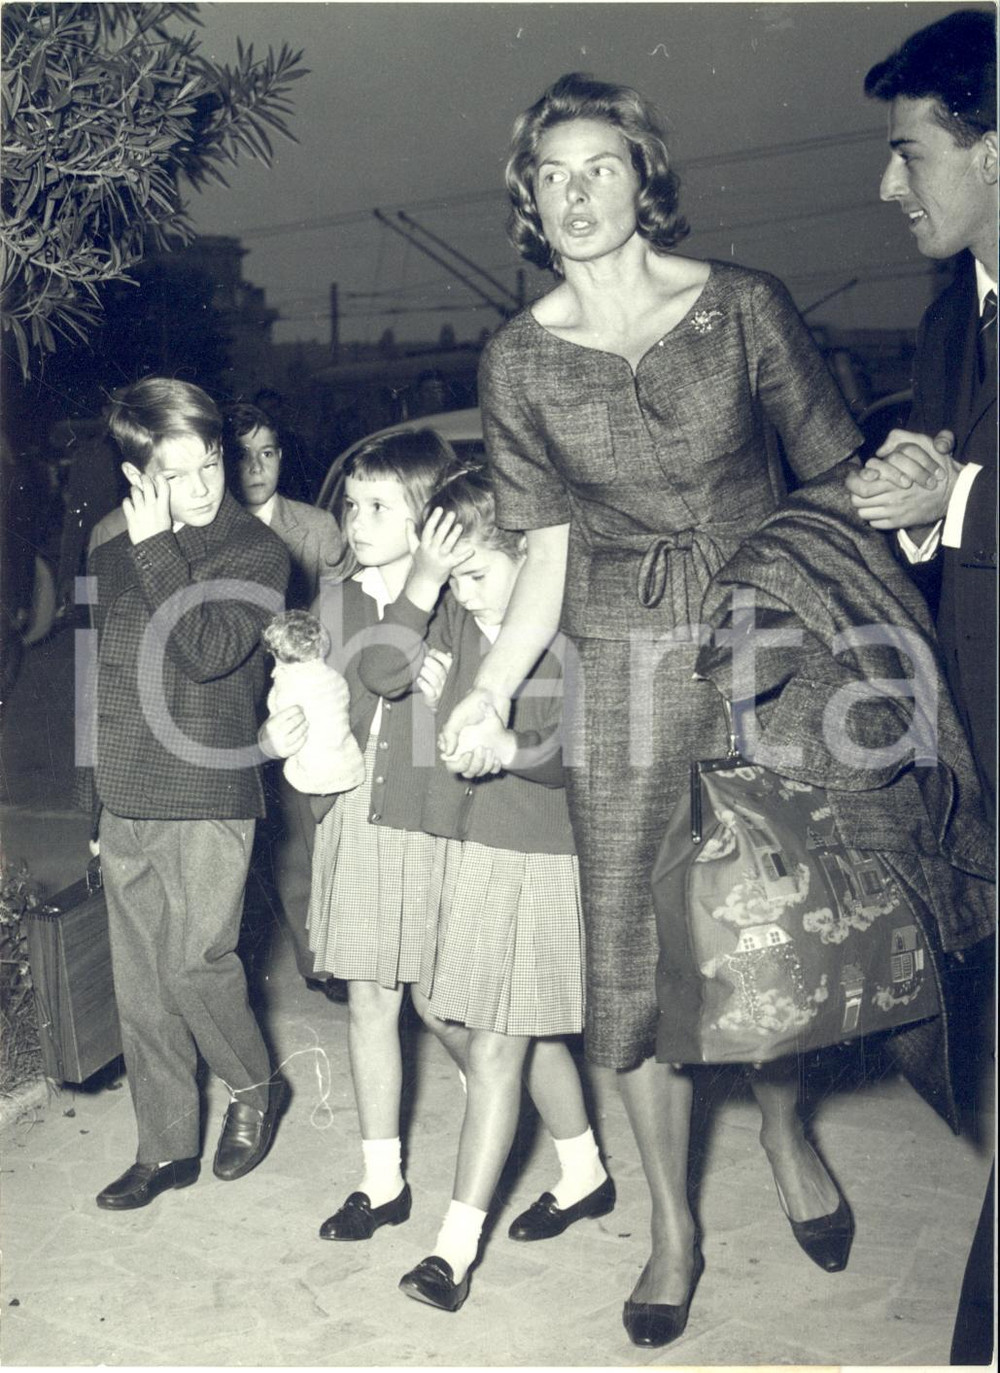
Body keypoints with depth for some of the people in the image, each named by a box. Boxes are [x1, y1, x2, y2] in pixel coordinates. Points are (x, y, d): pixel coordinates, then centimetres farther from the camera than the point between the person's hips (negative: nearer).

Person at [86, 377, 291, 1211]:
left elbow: (209, 653, -21)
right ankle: (167, 1148, 22)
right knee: (141, 987, 9)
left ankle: (255, 1086, 19)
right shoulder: (113, 558, 11)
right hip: (125, 805, 5)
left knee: (193, 963, -9)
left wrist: (156, 552, -19)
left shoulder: (256, 553, -5)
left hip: (209, 799, -5)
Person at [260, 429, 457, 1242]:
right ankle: (383, 1182, 26)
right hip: (356, 817, 4)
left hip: (438, 822, -4)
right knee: (370, 1000, 11)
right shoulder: (336, 602, 7)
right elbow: (309, 707, 13)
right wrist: (278, 737, -8)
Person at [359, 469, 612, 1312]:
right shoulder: (455, 618, 1)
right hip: (466, 844, 6)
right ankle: (585, 1175, 40)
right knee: (525, 1035, 18)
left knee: (496, 1046, -1)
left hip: (542, 855, -6)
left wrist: (513, 750, -34)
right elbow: (384, 674, -10)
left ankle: (458, 1241, 11)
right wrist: (421, 579, -19)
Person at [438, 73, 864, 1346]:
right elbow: (548, 552, 0)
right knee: (632, 940, 4)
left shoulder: (742, 304, -3)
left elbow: (837, 474, 3)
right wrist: (491, 682, -10)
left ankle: (785, 1132, 38)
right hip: (624, 663, 1)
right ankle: (672, 1225, 22)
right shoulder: (518, 359, 1)